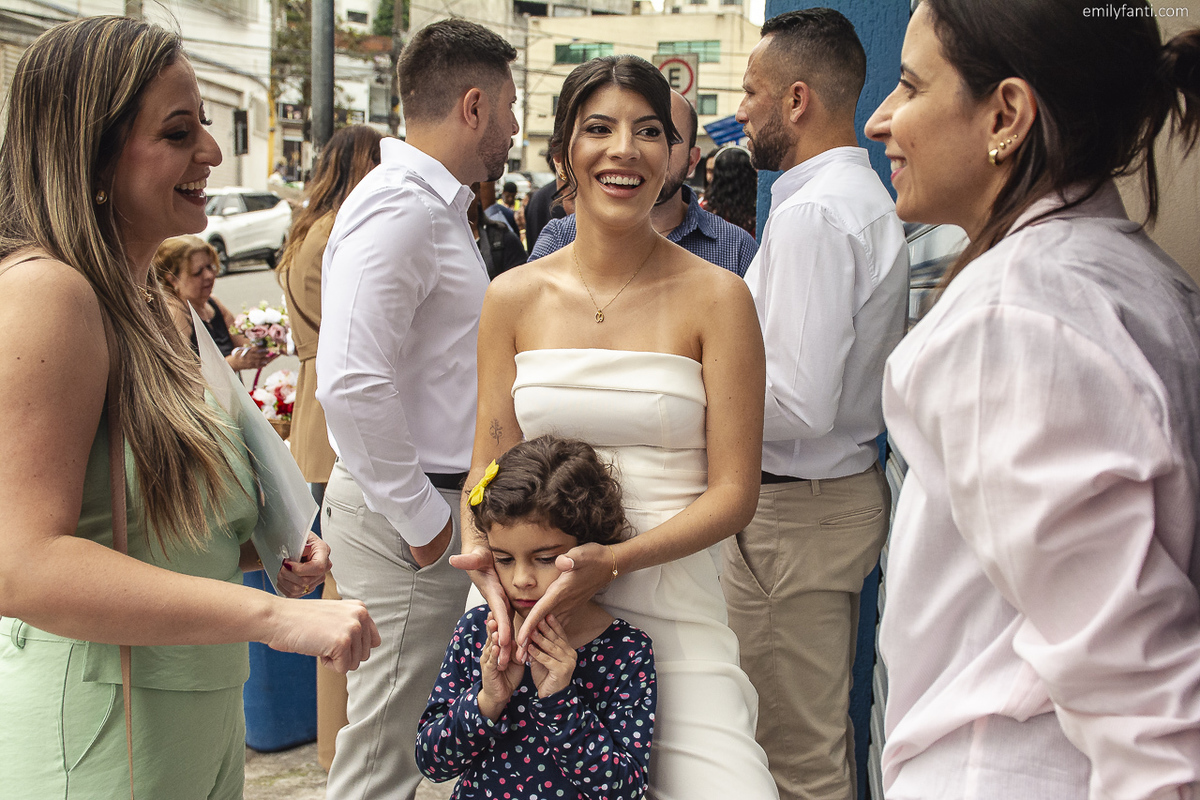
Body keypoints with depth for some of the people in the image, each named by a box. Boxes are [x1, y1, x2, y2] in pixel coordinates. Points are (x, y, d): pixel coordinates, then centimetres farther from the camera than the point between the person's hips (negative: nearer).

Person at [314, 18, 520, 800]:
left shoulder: (437, 206, 15)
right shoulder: (400, 208, -17)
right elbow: (351, 384, -27)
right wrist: (420, 515, -19)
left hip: (435, 503, 10)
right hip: (407, 514, -10)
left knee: (401, 726, 19)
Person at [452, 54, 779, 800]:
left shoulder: (716, 297, -4)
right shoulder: (514, 298, 5)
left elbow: (733, 493, -5)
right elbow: (490, 467, 9)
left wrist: (614, 560, -20)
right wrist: (484, 553, -12)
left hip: (669, 599, -2)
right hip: (533, 603, 2)